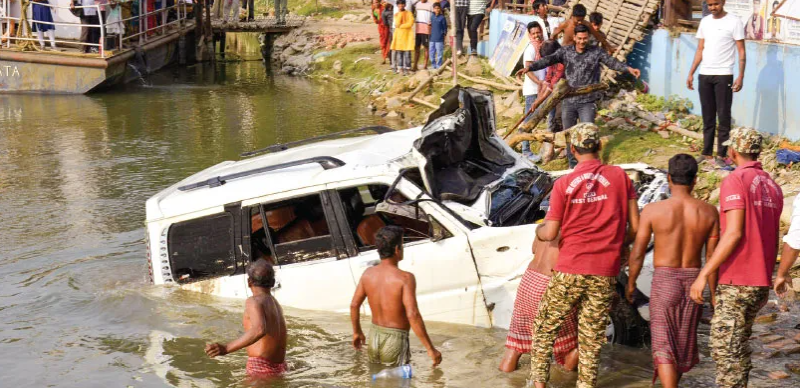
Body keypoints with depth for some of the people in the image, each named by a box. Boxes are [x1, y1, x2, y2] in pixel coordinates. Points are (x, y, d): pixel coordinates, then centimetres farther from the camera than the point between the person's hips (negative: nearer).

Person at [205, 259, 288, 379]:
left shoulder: (254, 301, -9)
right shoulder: (277, 305, 16)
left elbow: (259, 330, -29)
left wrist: (226, 348, -37)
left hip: (261, 369, -8)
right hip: (280, 368, 8)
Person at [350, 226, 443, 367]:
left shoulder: (368, 274, -2)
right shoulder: (405, 278, -20)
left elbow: (354, 305, 6)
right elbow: (412, 315, -26)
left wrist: (357, 332, 23)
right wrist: (430, 349, -22)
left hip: (374, 336, 6)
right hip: (395, 341, -6)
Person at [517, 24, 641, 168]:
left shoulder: (596, 52, -2)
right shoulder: (566, 51, 1)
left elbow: (611, 62, -12)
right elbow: (548, 60, -10)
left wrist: (628, 68, -31)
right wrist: (529, 67, -25)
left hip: (587, 101, -2)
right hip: (568, 101, 2)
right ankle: (573, 164, 26)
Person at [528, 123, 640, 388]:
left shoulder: (564, 184, -5)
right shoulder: (620, 177, -1)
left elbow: (550, 234, -4)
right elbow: (635, 227, 0)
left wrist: (538, 230, 18)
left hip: (569, 269, -1)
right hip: (605, 273, 1)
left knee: (545, 328, 14)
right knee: (591, 338, 7)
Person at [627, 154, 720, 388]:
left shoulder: (653, 210, -10)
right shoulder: (709, 212, -4)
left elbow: (637, 253, -5)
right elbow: (713, 257, -1)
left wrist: (630, 283, 10)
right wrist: (714, 294, 8)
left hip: (663, 283, -3)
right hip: (694, 283, 3)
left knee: (663, 345, 1)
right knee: (684, 340, 21)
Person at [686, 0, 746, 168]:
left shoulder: (734, 21, -5)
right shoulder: (705, 22, 11)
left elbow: (741, 51, -6)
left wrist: (741, 76, -14)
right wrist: (691, 73, 10)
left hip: (723, 75, -5)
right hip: (704, 75, 5)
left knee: (723, 117, -1)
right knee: (707, 117, 10)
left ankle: (722, 155, 4)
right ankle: (707, 152, 17)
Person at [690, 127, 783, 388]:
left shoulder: (735, 181, -12)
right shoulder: (773, 187, 11)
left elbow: (734, 234, -21)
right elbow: (773, 241, 16)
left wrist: (704, 275, -19)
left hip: (736, 282, -8)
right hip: (761, 283, 8)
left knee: (724, 349, -6)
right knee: (739, 345, 18)